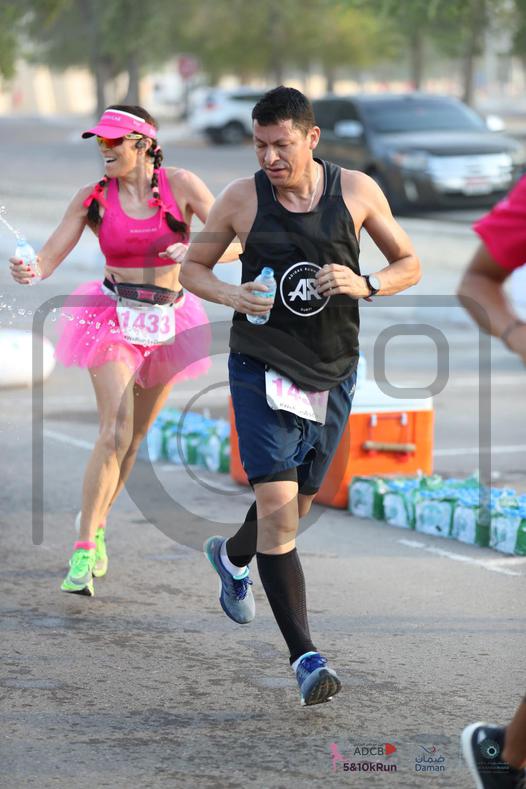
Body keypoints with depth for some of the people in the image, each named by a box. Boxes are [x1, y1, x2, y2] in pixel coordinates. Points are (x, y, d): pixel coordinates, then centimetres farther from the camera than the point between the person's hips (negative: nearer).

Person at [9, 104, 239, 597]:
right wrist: (30, 271, -30)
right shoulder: (94, 198, -4)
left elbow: (234, 242, -7)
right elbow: (51, 255, -7)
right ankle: (83, 551, -13)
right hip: (113, 316, -2)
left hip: (168, 321, 2)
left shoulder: (180, 186, -5)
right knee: (115, 433, -16)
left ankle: (96, 526, 33)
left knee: (135, 437, 13)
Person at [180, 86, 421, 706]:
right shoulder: (241, 200, -5)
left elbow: (409, 264, 7)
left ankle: (233, 556, 53)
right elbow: (191, 266, 7)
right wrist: (230, 296, -13)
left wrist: (365, 285, -14)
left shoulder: (357, 191, -3)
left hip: (333, 373, 3)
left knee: (296, 504, 18)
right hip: (262, 369, -3)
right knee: (277, 504, -16)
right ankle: (304, 656, -15)